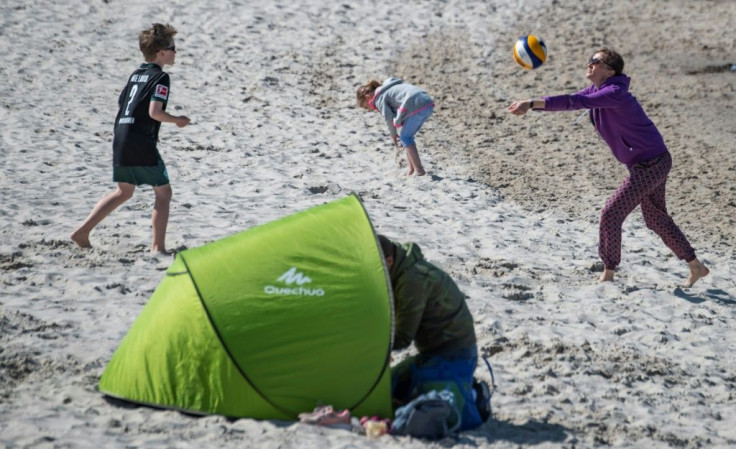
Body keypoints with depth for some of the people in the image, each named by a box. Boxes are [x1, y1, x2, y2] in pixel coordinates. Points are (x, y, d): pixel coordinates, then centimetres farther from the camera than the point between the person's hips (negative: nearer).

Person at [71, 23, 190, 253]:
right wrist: (177, 120, -3)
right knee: (163, 192, 3)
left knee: (123, 191, 21)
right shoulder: (160, 77, -9)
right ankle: (158, 247, 0)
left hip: (120, 140, 8)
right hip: (142, 144, -8)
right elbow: (155, 111, -20)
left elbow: (121, 104, 20)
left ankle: (82, 232, 14)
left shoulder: (136, 74, 17)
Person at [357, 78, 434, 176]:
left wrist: (393, 134, 8)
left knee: (405, 137, 4)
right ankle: (411, 170, 17)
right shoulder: (389, 88, 31)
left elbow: (388, 117, -6)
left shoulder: (378, 98, 4)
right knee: (407, 136, 18)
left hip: (417, 106, -9)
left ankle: (419, 169, 1)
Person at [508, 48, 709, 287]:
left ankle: (608, 273, 5)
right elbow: (571, 101, 5)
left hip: (650, 165, -10)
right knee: (656, 219, 20)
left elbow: (575, 102, -34)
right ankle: (696, 267, 30)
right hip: (651, 163, 10)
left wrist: (532, 103, -38)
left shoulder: (614, 93, -25)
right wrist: (530, 105, -9)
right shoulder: (596, 90, 6)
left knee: (611, 214, -7)